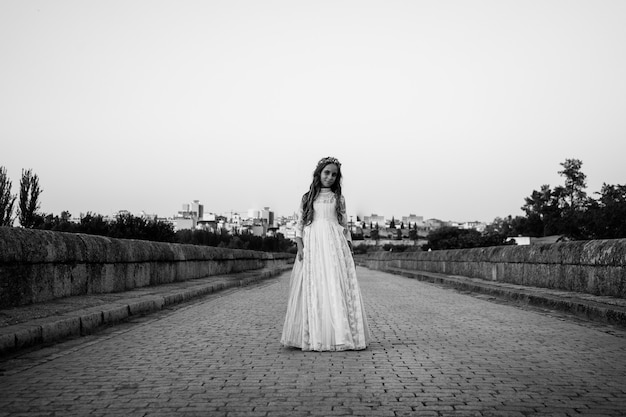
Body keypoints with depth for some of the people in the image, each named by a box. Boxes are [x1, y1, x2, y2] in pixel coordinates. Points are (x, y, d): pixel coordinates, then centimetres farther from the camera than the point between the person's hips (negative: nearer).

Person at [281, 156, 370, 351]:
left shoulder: (339, 198, 15)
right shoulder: (307, 198, 12)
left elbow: (344, 225, 15)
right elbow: (299, 225, 8)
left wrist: (349, 250, 6)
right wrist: (300, 247, -5)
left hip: (335, 245, 1)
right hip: (312, 244, -1)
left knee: (337, 287, -6)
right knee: (313, 289, -3)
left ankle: (340, 335, -3)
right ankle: (314, 337, 1)